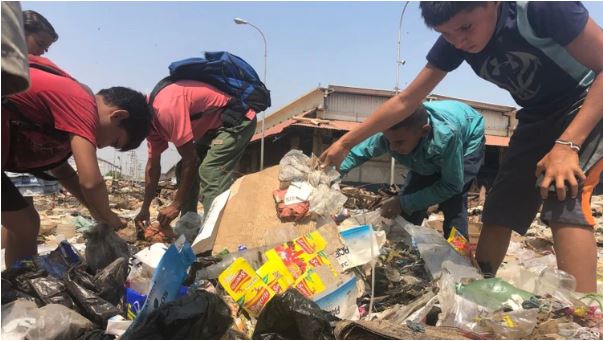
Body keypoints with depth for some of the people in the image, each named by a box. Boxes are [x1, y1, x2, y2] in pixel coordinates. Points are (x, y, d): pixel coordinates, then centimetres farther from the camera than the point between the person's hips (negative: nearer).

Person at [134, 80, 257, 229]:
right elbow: (152, 165, 10)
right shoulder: (151, 117, 2)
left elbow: (190, 159, -25)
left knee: (210, 173, -23)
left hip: (238, 120, -10)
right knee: (183, 171, 7)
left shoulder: (167, 108, -29)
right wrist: (145, 209, 10)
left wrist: (176, 205, -16)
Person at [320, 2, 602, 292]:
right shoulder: (454, 42, -13)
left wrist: (567, 144, -36)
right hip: (538, 117, 5)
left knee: (565, 198, -28)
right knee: (499, 210, 1)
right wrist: (346, 142, -9)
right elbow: (405, 101, -9)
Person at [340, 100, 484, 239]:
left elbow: (452, 186, -33)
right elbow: (362, 150, -14)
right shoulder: (391, 133, -35)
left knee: (453, 203, -20)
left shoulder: (447, 137, -48)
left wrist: (404, 203, -36)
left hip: (467, 143, -4)